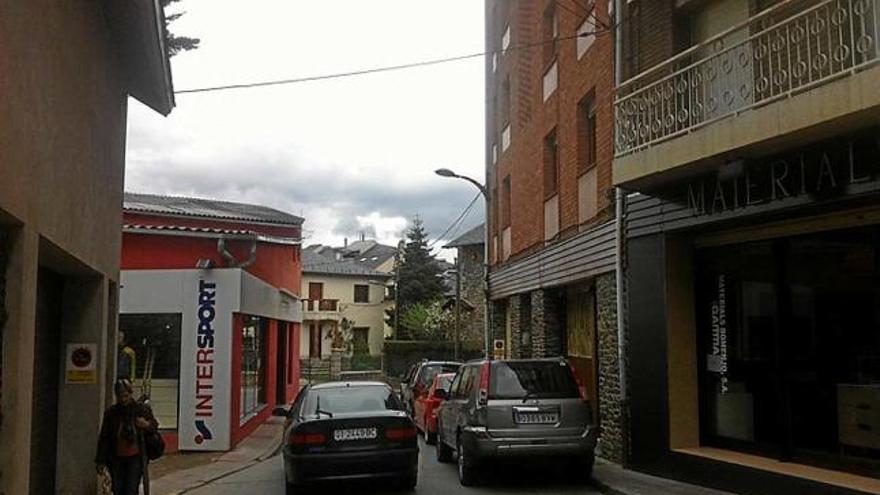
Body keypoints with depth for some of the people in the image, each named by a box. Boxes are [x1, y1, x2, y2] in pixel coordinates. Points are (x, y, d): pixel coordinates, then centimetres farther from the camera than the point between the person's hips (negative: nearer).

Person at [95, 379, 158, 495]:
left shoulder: (141, 409, -2)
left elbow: (154, 425, 12)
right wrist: (100, 460, 4)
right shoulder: (111, 412, 1)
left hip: (135, 457, -2)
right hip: (116, 458, 2)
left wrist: (147, 425, -13)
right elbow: (104, 438, 6)